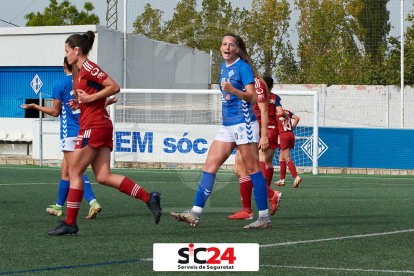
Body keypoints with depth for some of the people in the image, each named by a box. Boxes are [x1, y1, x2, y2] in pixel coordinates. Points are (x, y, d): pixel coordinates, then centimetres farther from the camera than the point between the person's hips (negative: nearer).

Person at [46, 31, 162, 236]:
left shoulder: (88, 67, -10)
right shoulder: (82, 71, 20)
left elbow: (114, 87, -15)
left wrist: (90, 98, -14)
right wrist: (80, 103, 12)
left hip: (94, 126, -10)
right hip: (101, 126, 10)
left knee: (74, 171, -3)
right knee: (103, 177, 2)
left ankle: (70, 223, 2)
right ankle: (149, 198, -3)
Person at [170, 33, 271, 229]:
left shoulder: (243, 67, -8)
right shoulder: (224, 67, 15)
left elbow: (252, 97, -16)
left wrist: (232, 90, -29)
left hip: (244, 123, -8)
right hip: (227, 125, 8)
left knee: (252, 169, -5)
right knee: (210, 165, 1)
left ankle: (264, 218, -1)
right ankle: (195, 213, -2)